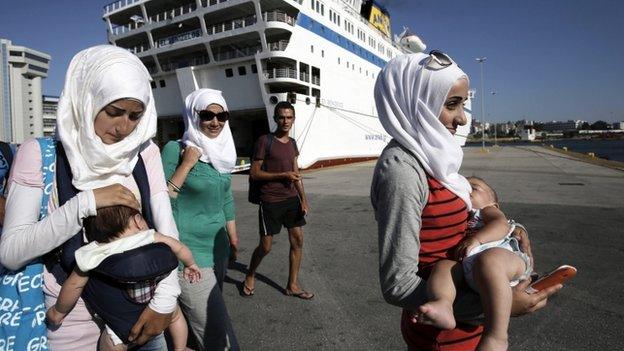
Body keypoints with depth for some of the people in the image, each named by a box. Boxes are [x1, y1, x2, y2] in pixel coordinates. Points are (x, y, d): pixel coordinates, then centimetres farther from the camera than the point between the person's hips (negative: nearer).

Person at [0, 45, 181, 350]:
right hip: (75, 324, -2)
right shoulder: (39, 155, -10)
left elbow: (165, 226, -6)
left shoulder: (145, 152, -3)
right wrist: (86, 202, -25)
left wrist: (164, 298, -16)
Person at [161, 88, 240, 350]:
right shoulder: (175, 149, -12)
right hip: (188, 250, -7)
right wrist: (186, 165, -21)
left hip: (218, 247, 7)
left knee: (211, 308, 19)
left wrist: (232, 235, 19)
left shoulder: (223, 151, 8)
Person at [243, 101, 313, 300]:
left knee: (298, 240, 5)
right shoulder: (265, 141, -9)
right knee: (265, 246, 2)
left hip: (291, 199, 6)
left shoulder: (292, 143, 9)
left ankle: (292, 285, 18)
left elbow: (296, 174, 13)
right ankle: (250, 276, 30)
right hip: (270, 201, -6)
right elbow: (254, 173, -10)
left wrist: (303, 199, 4)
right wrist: (282, 175, -18)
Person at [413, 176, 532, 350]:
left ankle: (497, 336, -43)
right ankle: (443, 305, -53)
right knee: (443, 266, -23)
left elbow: (502, 225, 4)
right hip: (466, 267, 4)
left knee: (488, 260, -36)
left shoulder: (487, 210, 28)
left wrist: (476, 239, -10)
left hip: (500, 255, -4)